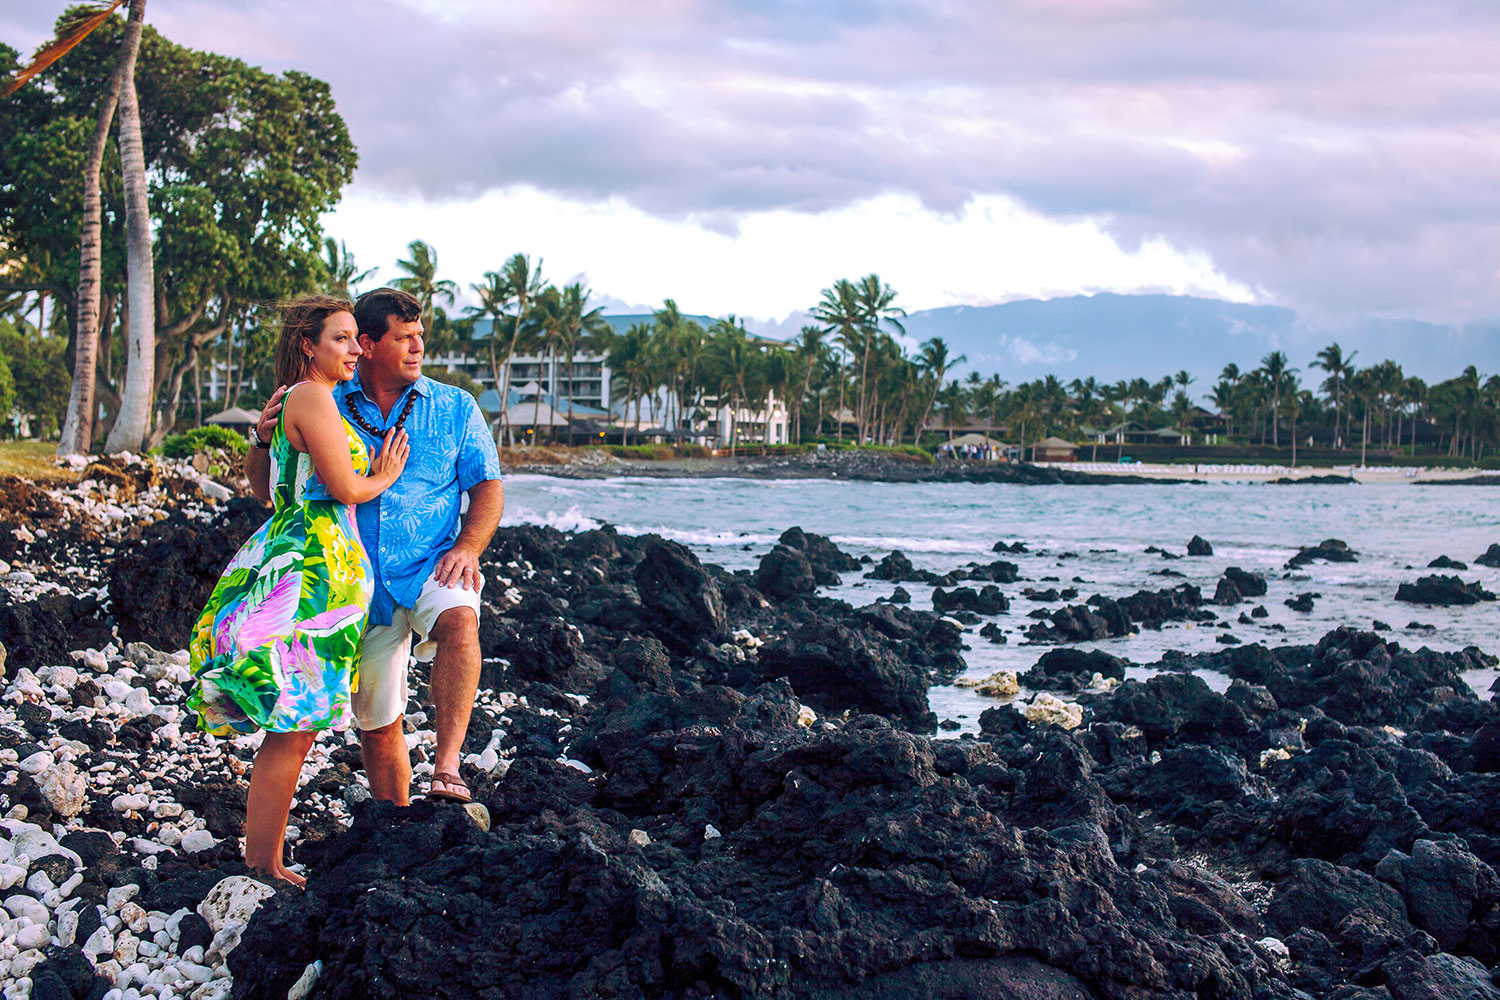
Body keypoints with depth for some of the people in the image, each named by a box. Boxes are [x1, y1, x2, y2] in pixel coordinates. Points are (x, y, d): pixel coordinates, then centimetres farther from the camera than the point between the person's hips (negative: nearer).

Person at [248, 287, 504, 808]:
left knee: (458, 621, -37)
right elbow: (263, 483, 5)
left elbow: (487, 487, 3)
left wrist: (467, 548, -14)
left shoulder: (454, 408, 4)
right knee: (377, 725, 8)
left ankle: (447, 770, -40)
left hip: (429, 569, -2)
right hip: (361, 586, 2)